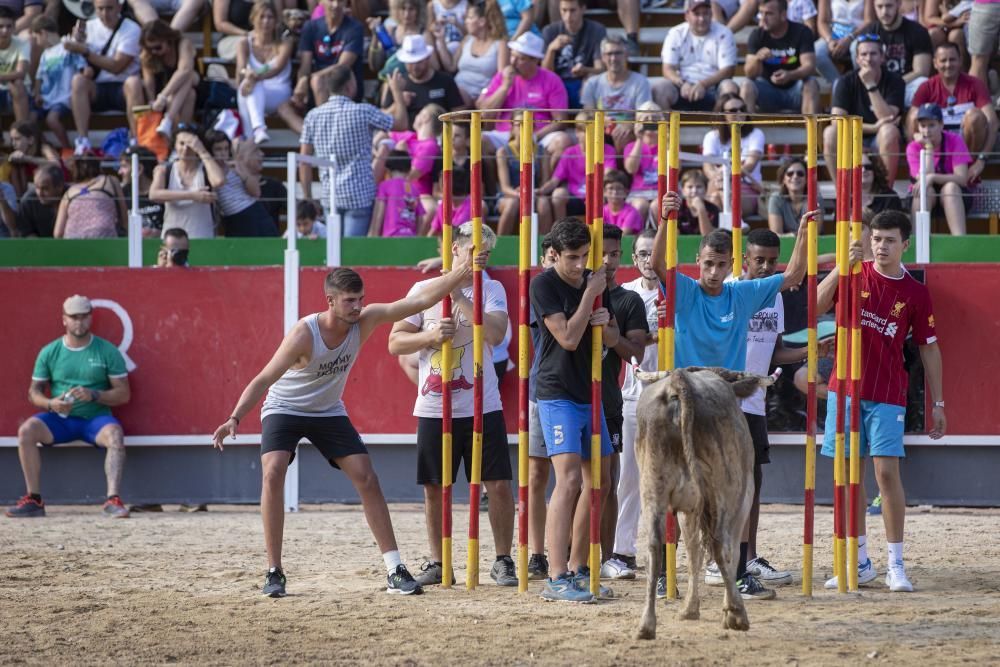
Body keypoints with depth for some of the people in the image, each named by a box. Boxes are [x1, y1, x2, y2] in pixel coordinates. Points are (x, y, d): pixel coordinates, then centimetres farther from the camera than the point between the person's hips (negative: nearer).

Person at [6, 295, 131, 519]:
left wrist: (93, 395, -19)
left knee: (114, 433, -35)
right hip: (60, 418, 2)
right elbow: (34, 392, 8)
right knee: (27, 429, -26)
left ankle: (113, 500, -41)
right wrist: (51, 403, -15)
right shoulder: (49, 352, 6)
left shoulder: (107, 351, 1)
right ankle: (33, 500, -22)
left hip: (96, 417, -2)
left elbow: (124, 393, -2)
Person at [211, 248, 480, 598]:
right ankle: (274, 572, -18)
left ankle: (395, 570, -2)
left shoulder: (365, 320, -18)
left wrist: (461, 273, -28)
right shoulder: (304, 334, -31)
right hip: (283, 409, -4)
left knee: (367, 479, -5)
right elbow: (263, 380, -31)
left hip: (328, 412, 4)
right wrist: (235, 418, -43)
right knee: (273, 473, -26)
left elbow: (420, 300, -19)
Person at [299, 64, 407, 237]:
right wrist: (397, 91, 17)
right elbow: (401, 124, 4)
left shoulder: (313, 116, 2)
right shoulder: (363, 112, -9)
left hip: (330, 195, 4)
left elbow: (304, 162, 2)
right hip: (360, 195, -4)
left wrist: (307, 197, 10)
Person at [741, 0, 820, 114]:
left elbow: (809, 66, -20)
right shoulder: (757, 35, -6)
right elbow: (750, 73, -12)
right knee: (747, 86, -26)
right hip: (768, 90, 1)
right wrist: (757, 59, -35)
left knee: (810, 84, -31)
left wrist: (789, 75, -41)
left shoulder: (802, 32, -9)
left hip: (796, 92, -1)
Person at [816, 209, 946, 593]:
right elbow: (816, 307, -11)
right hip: (845, 389, 2)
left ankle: (896, 566, -6)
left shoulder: (915, 294, 2)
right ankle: (860, 563, 14)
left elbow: (929, 349, 7)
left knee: (887, 471, -10)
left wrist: (938, 404, 4)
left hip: (887, 395, -2)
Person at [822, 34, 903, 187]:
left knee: (889, 130, -35)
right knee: (830, 132, -29)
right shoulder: (847, 81, -1)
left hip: (882, 141, -1)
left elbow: (887, 118, -19)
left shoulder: (894, 81, -5)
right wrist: (873, 127, -21)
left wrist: (871, 85, -24)